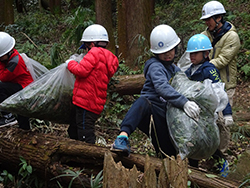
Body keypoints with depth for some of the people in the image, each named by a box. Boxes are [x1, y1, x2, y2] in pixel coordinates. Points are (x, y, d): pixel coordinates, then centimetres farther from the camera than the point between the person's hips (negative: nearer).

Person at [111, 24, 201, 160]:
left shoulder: (175, 70, 21)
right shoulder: (156, 67, -8)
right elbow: (162, 87, -28)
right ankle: (123, 136, -51)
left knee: (171, 155, 8)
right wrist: (183, 103, -39)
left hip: (165, 119, 8)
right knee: (143, 102, -42)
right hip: (149, 114, -8)